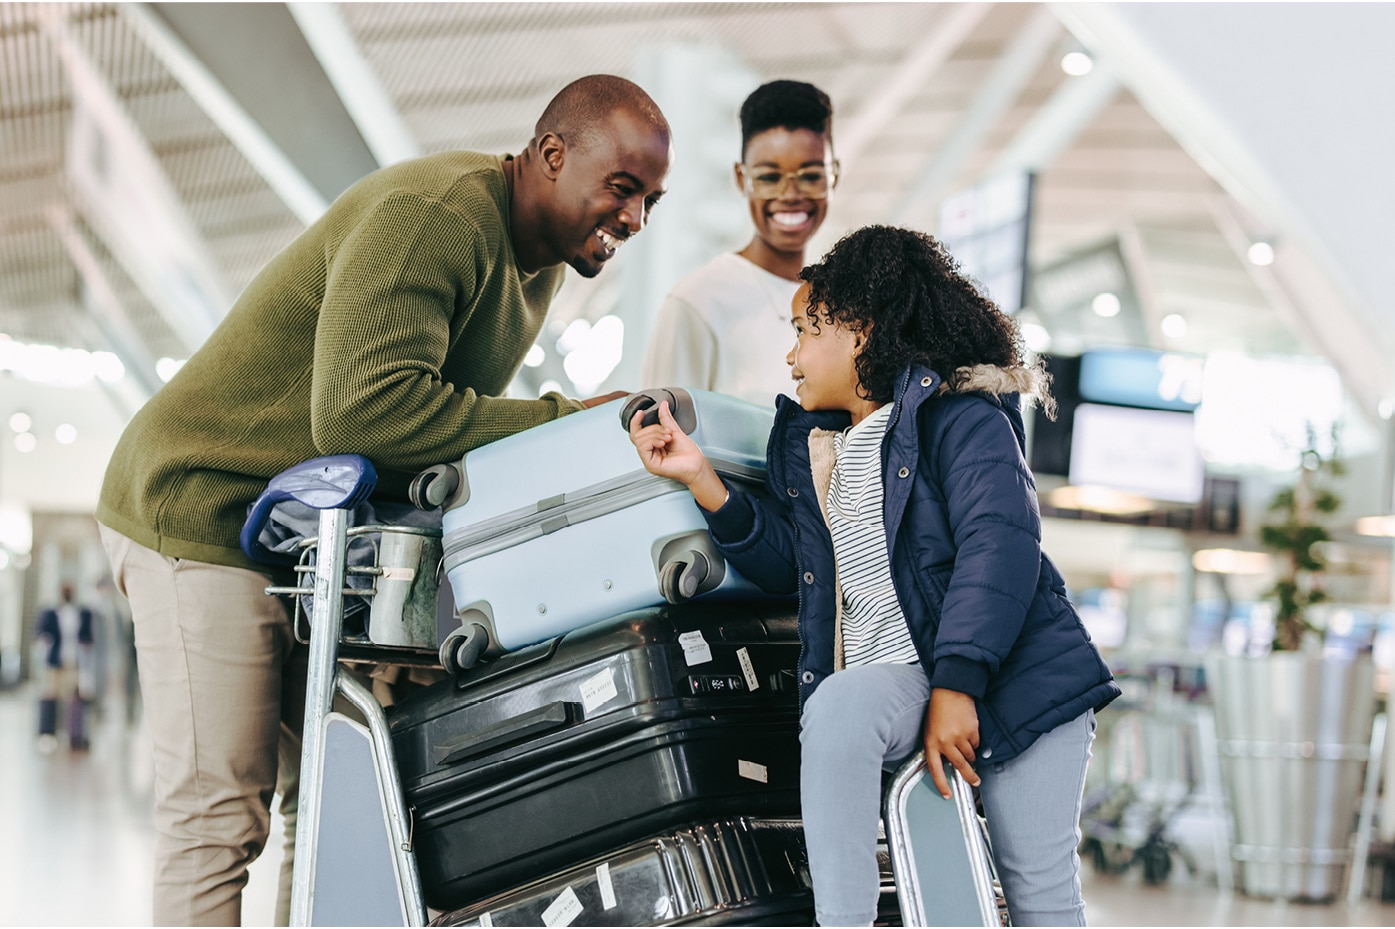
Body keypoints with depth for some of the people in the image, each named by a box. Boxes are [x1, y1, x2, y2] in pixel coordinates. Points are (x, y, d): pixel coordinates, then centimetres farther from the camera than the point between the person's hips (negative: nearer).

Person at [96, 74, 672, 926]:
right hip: (203, 511, -9)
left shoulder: (539, 259, 9)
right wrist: (556, 421, -28)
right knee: (219, 813, -10)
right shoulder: (430, 216, -24)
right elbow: (361, 405, -34)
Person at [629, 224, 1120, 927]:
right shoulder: (804, 444, 19)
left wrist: (957, 684, -25)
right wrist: (699, 477, 7)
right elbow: (782, 560, 18)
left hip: (1012, 670, -3)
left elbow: (999, 545, -16)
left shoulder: (960, 417, -3)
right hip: (886, 674, 4)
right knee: (833, 710, -33)